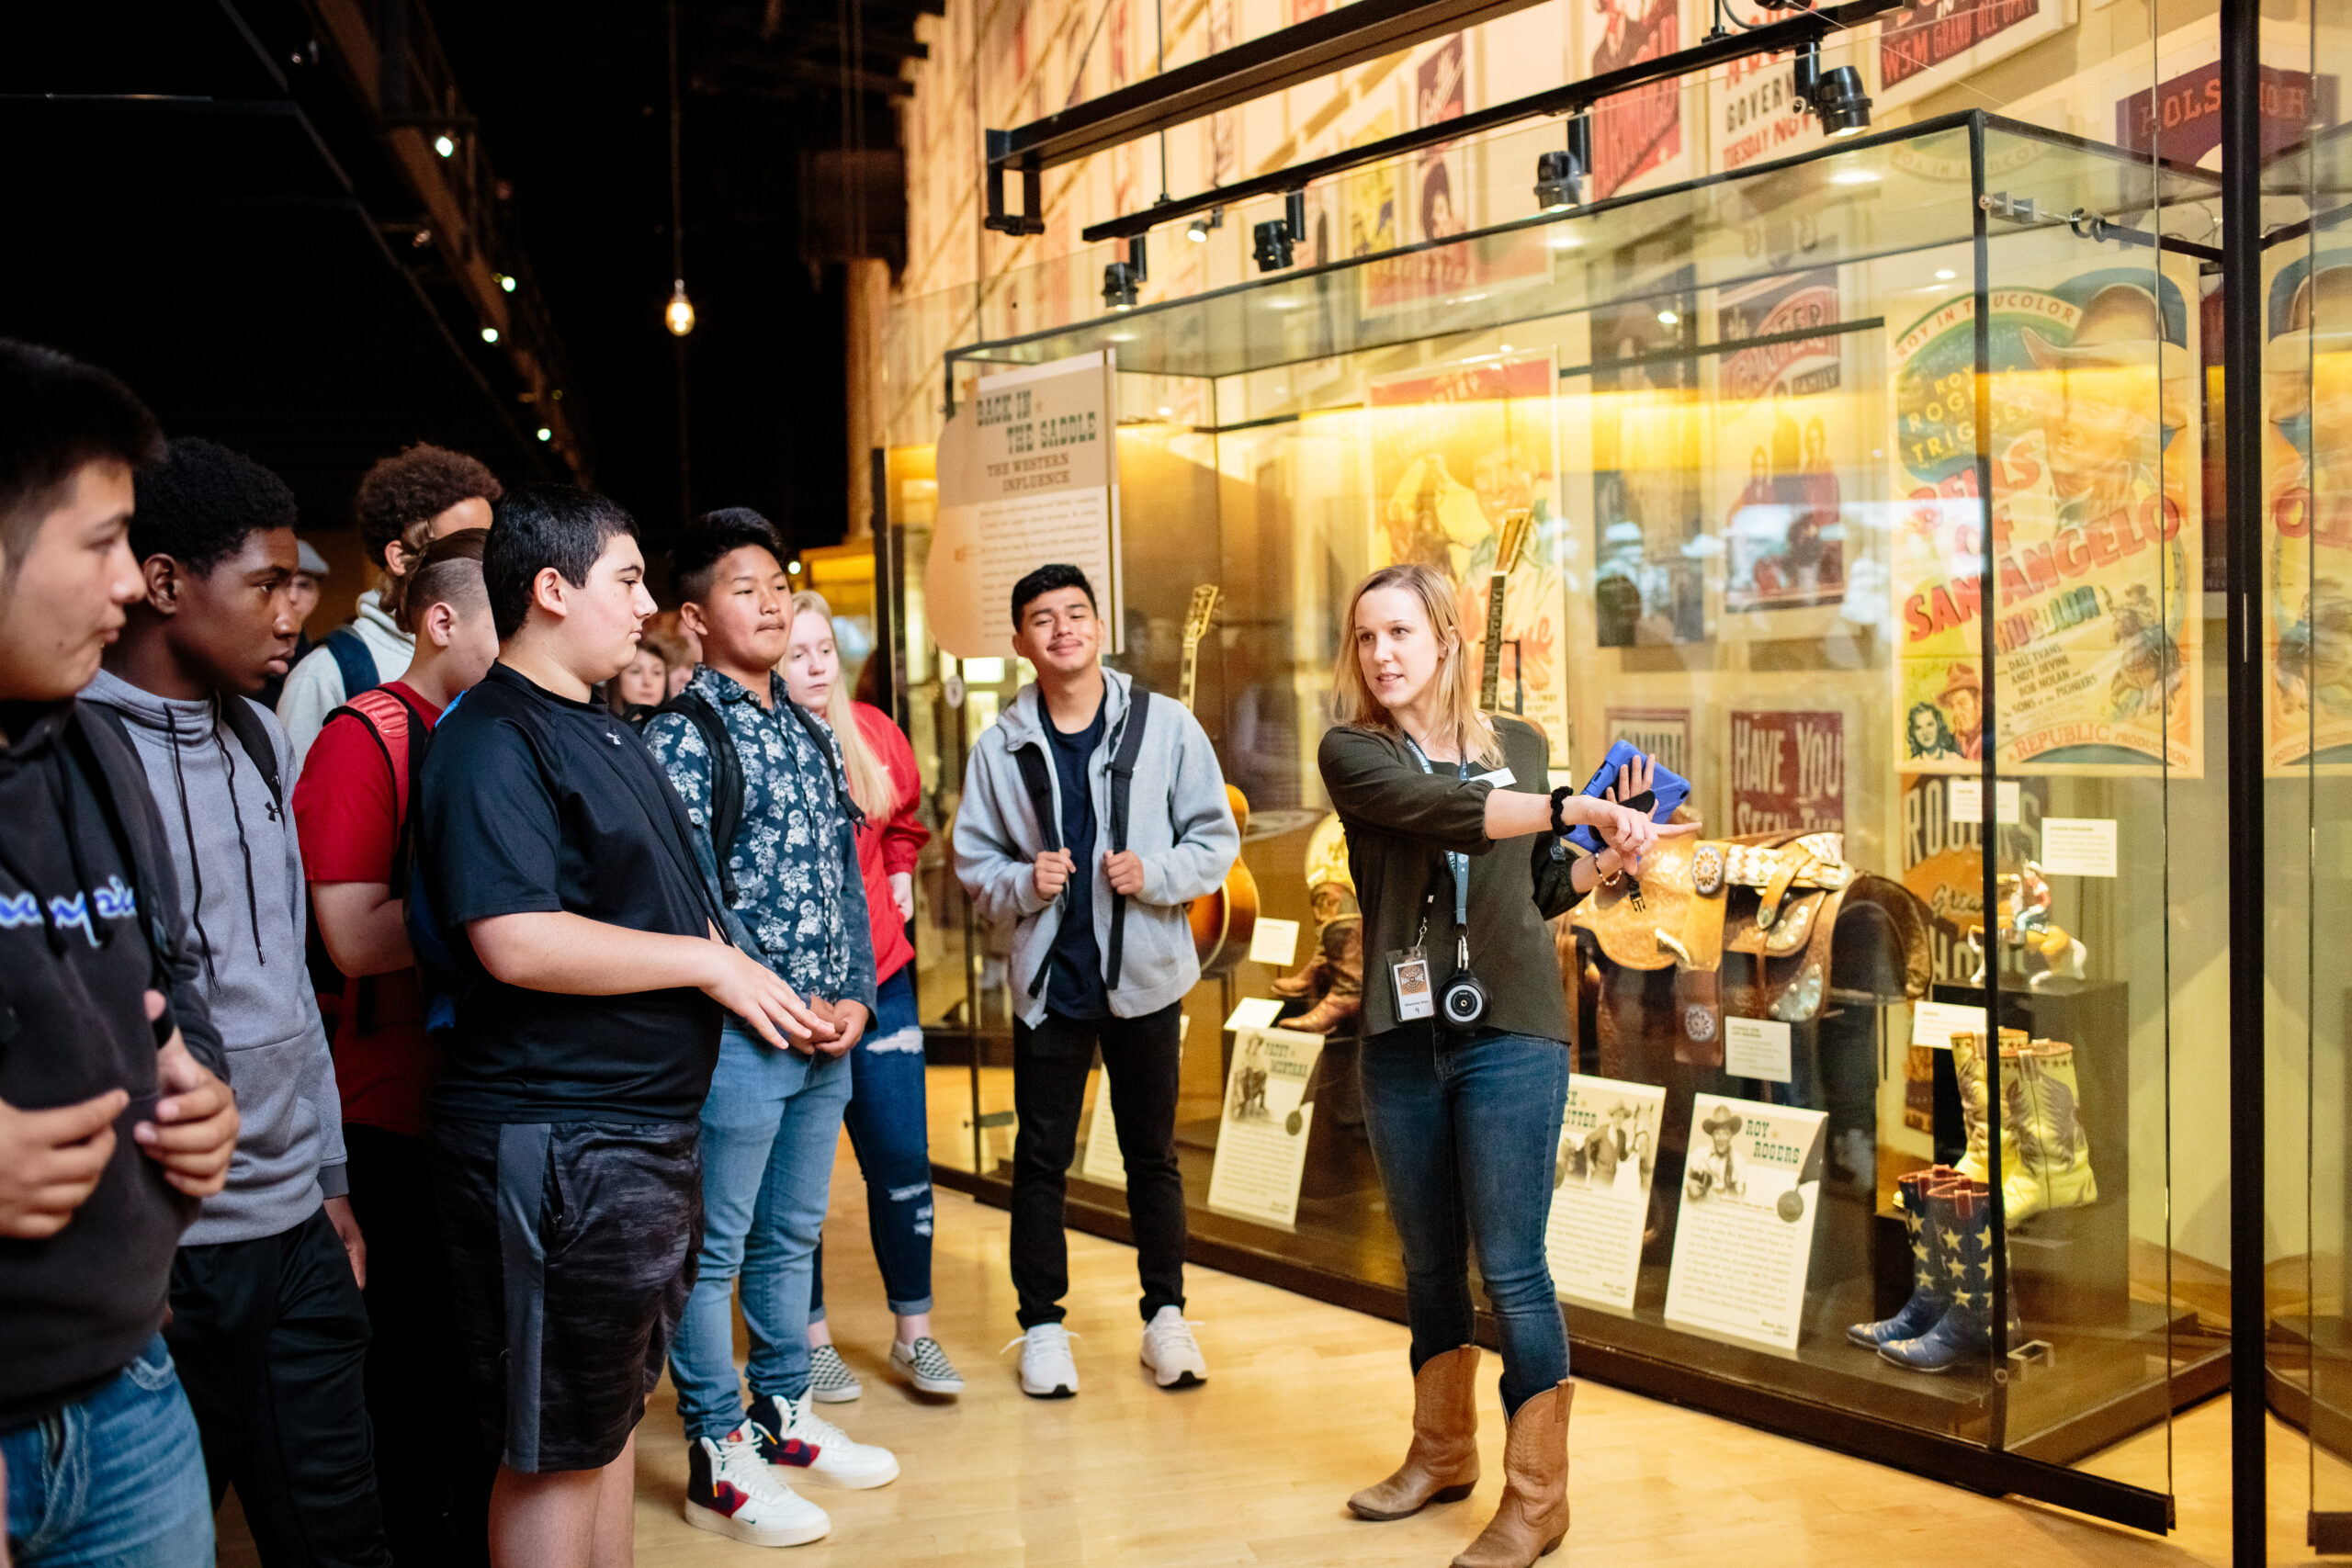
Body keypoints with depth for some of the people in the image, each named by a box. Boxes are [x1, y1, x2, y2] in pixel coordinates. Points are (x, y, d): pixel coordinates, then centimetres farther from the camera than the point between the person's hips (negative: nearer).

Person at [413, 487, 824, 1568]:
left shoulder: (606, 733, 16)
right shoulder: (493, 742, -17)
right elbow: (517, 943, -28)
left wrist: (762, 991, 10)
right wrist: (710, 960, -19)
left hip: (645, 1129, 10)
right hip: (554, 1144, -10)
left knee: (611, 1410, 21)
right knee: (553, 1448, 3)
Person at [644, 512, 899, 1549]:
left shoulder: (809, 731, 13)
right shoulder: (680, 734, -10)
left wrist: (855, 996, 3)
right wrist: (787, 1005, -16)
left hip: (829, 1032, 8)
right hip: (738, 1035, -8)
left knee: (791, 1237, 18)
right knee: (714, 1251, 3)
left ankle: (782, 1417, 32)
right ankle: (716, 1462, 14)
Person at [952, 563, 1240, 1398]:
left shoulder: (1166, 726, -3)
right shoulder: (1000, 746, -1)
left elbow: (1217, 836, 0)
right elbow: (974, 862, 4)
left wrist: (1156, 874, -17)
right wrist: (1024, 883, -15)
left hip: (1145, 973, 0)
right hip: (1049, 977, 0)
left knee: (1152, 1152, 11)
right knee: (1041, 1157, 7)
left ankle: (1165, 1315, 26)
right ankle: (1042, 1324, 21)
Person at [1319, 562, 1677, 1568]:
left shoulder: (1519, 747, 9)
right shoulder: (1352, 752, 0)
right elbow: (1438, 808, -21)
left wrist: (1604, 864, -1)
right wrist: (1574, 807, -29)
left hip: (1510, 1034, -1)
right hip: (1402, 1040, 1)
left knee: (1511, 1265, -2)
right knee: (1429, 1261, 14)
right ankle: (1442, 1454, 34)